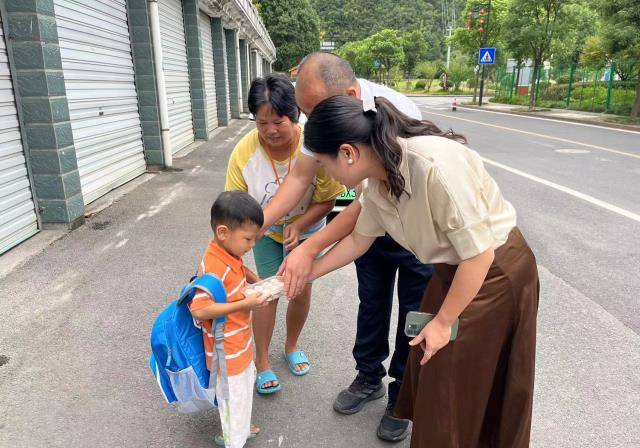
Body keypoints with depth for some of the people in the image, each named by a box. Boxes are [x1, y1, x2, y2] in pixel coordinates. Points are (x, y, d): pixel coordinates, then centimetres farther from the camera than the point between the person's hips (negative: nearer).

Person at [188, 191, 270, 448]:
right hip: (228, 353, -9)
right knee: (234, 396, 13)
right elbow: (199, 311, -34)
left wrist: (258, 282, 4)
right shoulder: (214, 268, -32)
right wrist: (245, 305, -32)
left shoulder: (229, 253, -5)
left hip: (240, 343, 9)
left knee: (243, 387, 29)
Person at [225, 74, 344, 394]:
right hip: (265, 230, 0)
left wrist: (298, 226, -32)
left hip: (306, 228, 1)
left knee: (302, 288, 5)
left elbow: (326, 200, -19)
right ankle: (261, 361, 16)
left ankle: (292, 346, 34)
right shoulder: (244, 152, -28)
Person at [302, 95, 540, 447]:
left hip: (497, 272, -7)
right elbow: (358, 239, 8)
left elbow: (480, 255, -27)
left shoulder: (435, 166, -35)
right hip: (453, 271, 7)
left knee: (464, 387, 10)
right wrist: (307, 274, 13)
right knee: (431, 374, 20)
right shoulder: (376, 181, -10)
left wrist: (443, 322, -16)